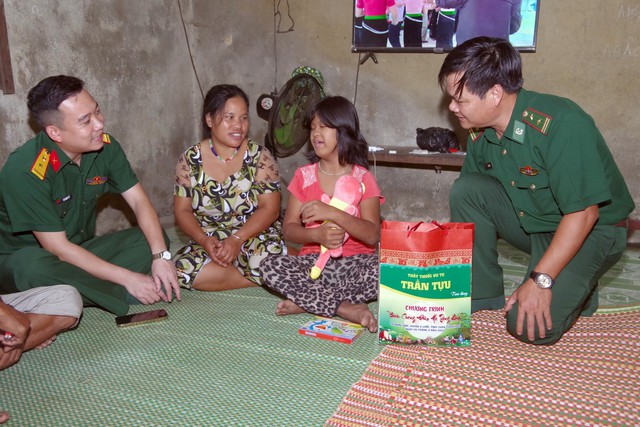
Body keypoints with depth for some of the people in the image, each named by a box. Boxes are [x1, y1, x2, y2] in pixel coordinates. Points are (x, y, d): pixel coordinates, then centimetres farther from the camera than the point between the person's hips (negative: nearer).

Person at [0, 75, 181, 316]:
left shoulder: (105, 145, -9)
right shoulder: (25, 171, -27)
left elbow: (138, 200, -6)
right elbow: (57, 248, -26)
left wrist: (161, 256, -22)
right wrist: (128, 279, -26)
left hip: (81, 251, 6)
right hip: (24, 260, -6)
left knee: (156, 238, -10)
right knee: (33, 267, -40)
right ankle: (124, 296, -19)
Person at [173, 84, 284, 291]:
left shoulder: (259, 156, -6)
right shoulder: (190, 159, -1)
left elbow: (270, 208, -11)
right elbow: (182, 210, 1)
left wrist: (237, 240, -23)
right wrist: (204, 240, -17)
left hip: (256, 236, -3)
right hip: (210, 241, 4)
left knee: (264, 263, -37)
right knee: (183, 269, -27)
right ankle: (268, 277, -14)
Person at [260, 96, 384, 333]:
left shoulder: (363, 178, 0)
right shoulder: (304, 176, 7)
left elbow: (372, 235, -11)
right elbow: (289, 229, 2)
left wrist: (332, 213, -25)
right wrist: (317, 235, -20)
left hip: (354, 262, -2)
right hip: (314, 262, 2)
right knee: (268, 267, -26)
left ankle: (306, 302, -22)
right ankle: (347, 309, -26)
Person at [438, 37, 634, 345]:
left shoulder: (562, 124, -30)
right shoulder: (480, 132, -8)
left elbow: (583, 212, -28)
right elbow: (471, 201, 2)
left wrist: (540, 280, -28)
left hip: (592, 229, -6)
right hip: (531, 221, 6)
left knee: (532, 327, -25)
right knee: (465, 189, -19)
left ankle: (575, 288, 9)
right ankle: (482, 295, -5)